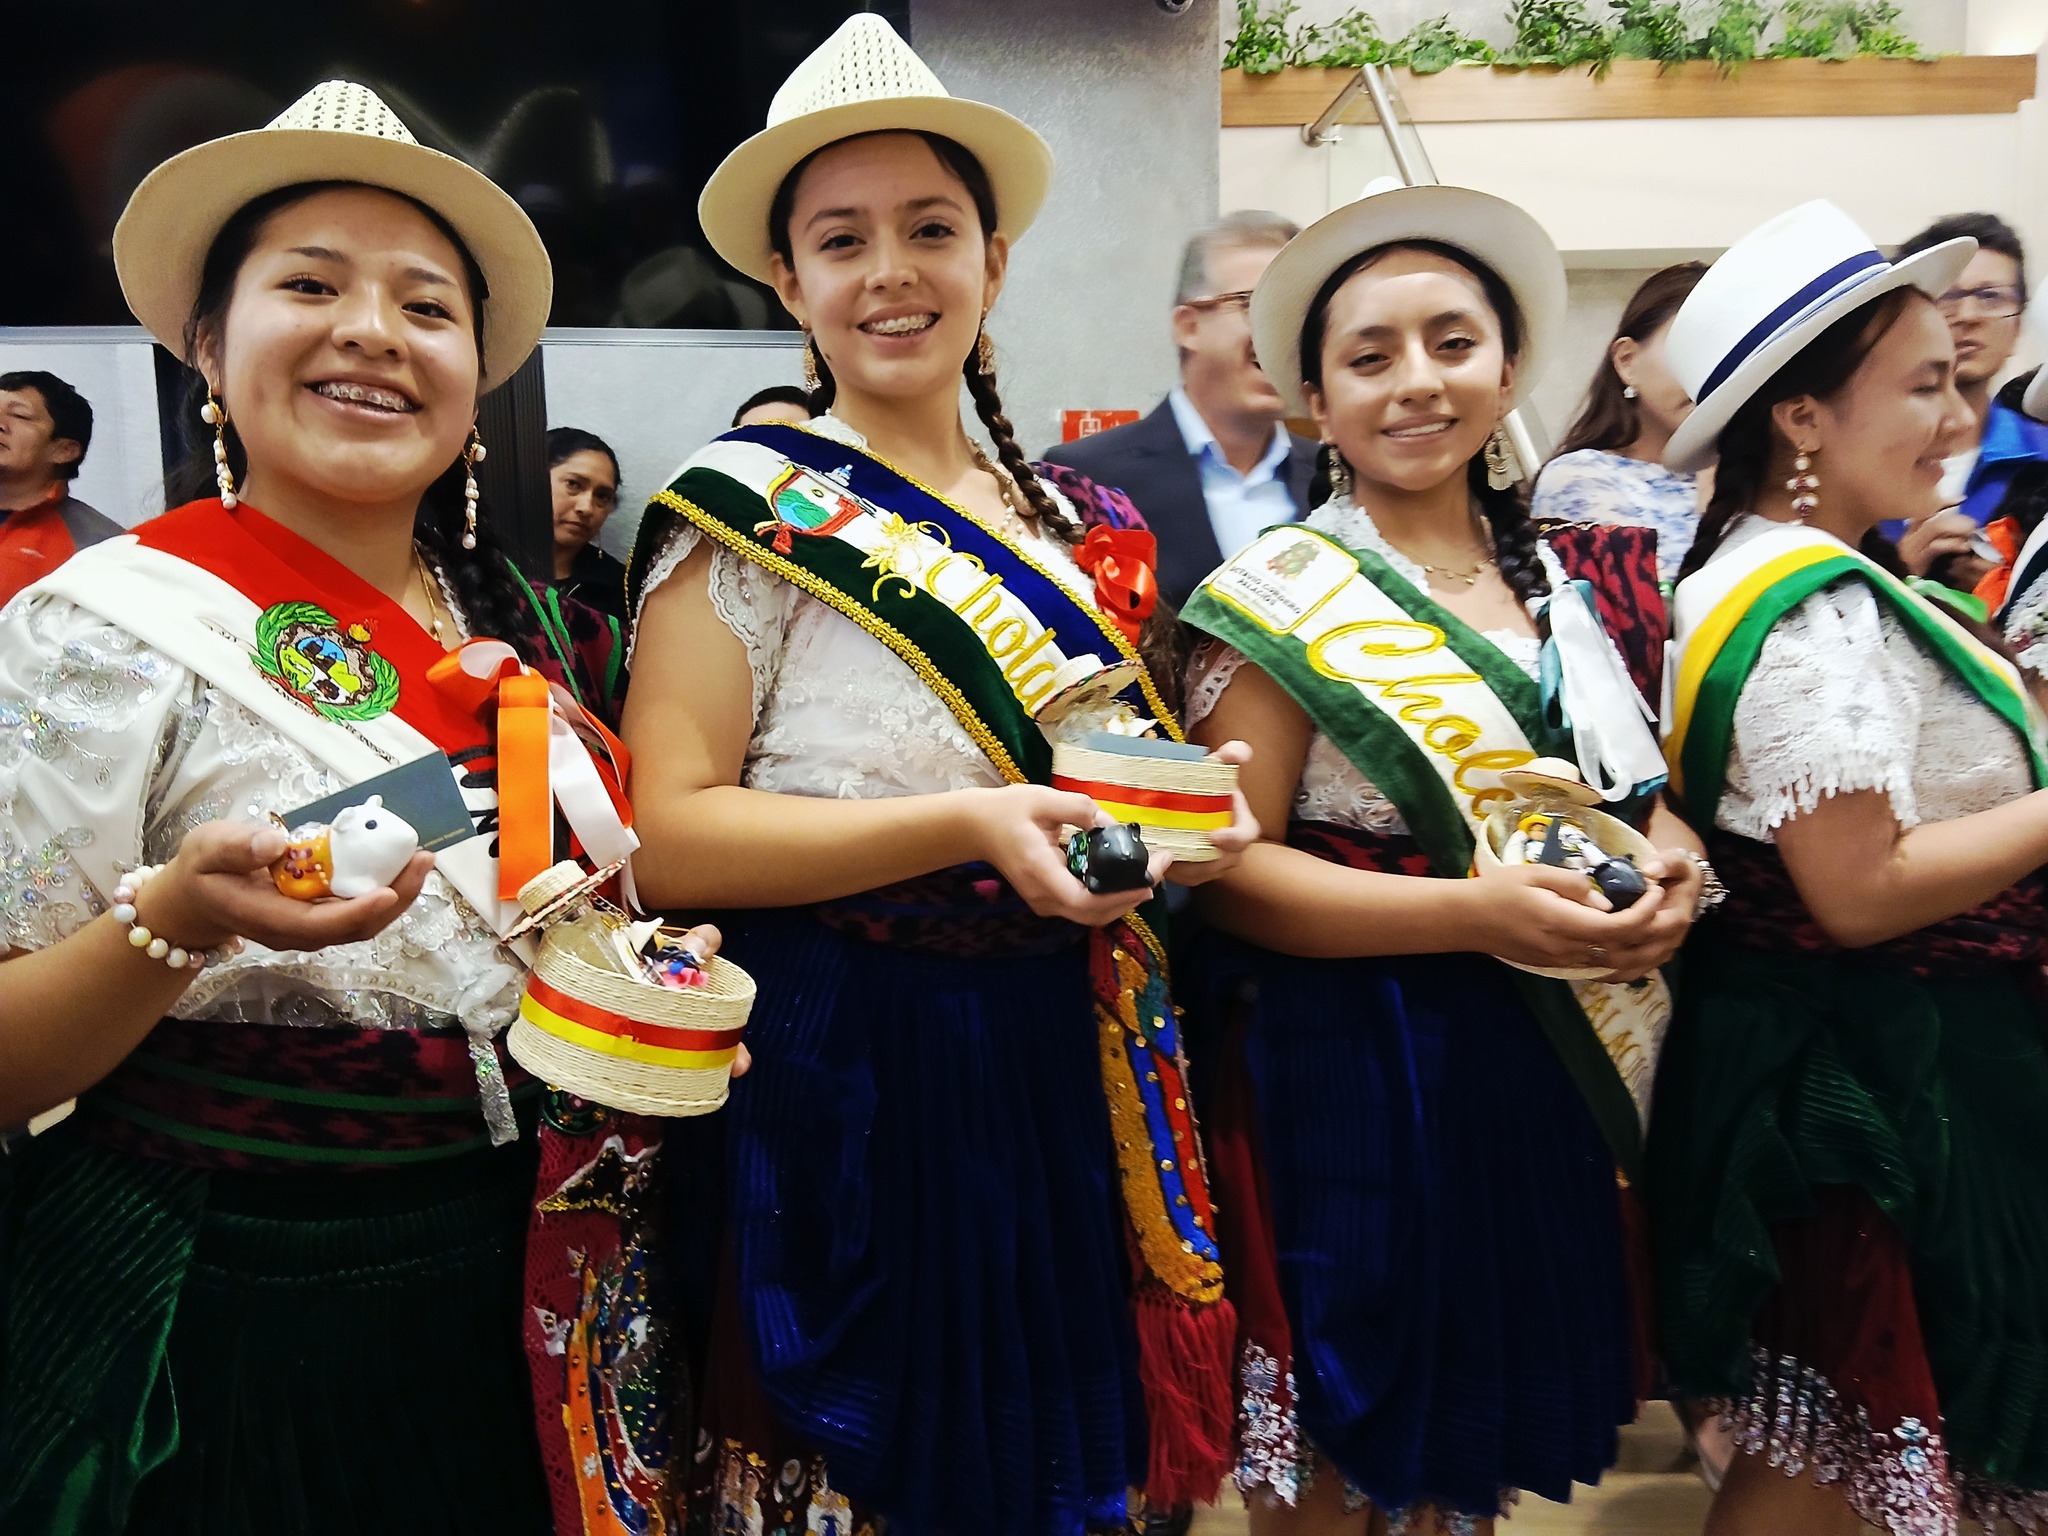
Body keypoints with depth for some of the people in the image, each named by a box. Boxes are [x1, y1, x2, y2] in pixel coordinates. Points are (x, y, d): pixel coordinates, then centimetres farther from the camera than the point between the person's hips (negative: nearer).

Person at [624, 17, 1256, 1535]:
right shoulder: (755, 511, -7)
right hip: (846, 1082, -5)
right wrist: (964, 826, -24)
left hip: (1067, 1070, 6)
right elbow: (667, 832, -16)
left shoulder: (1075, 529, 10)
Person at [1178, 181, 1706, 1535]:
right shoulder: (1283, 599, -10)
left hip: (1553, 1072, 6)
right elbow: (1231, 873, -14)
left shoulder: (1569, 577, 7)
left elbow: (1639, 787, 17)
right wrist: (1475, 914, -24)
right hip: (1354, 1072, -5)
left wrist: (1669, 864, -6)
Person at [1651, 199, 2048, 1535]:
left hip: (1825, 1056, 10)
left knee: (1815, 1426, 21)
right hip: (1878, 1072, -10)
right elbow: (1859, 892, -25)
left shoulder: (1757, 571, 10)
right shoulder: (1821, 612, -22)